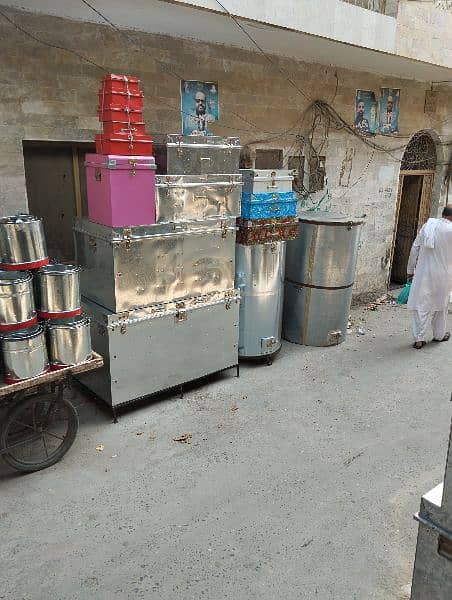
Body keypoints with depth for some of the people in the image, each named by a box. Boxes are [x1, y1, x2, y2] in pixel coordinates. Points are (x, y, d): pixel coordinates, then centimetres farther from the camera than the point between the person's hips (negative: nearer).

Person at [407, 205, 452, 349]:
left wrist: (410, 269, 7)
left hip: (423, 273, 1)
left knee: (420, 305, 5)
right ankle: (439, 335, 32)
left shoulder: (428, 225, -1)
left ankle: (419, 338, 3)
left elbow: (415, 248, 1)